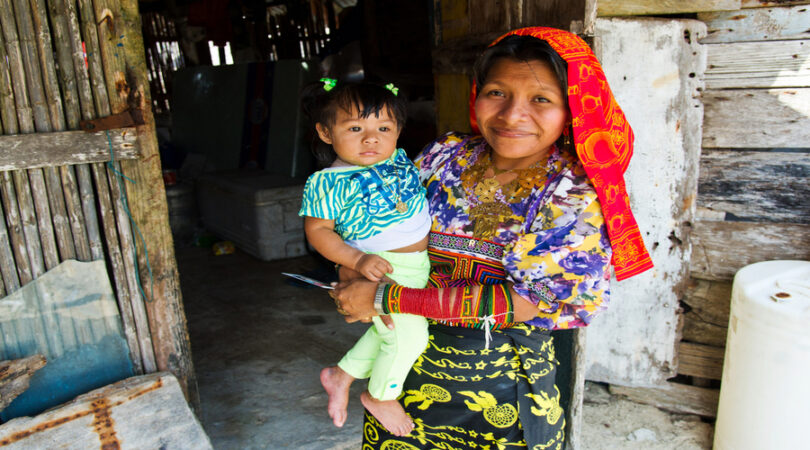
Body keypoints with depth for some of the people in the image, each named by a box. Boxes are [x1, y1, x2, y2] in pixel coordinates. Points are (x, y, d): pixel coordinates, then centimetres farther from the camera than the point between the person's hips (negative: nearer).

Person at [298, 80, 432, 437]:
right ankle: (381, 395, 25)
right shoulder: (329, 182, -18)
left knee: (389, 329, 20)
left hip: (418, 266, 8)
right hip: (380, 273, -8)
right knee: (409, 335, -5)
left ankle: (342, 375, 42)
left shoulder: (400, 160, 2)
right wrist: (358, 259, -26)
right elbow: (317, 230, -15)